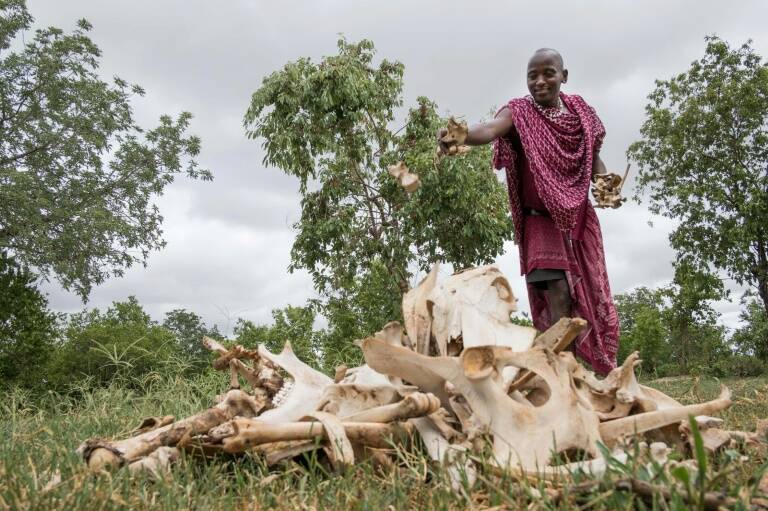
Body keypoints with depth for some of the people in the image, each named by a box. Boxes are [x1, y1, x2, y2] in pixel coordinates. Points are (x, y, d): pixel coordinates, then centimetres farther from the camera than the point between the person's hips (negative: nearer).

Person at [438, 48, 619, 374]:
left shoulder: (580, 110, 5)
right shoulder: (520, 112, -9)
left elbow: (594, 157, 16)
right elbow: (490, 129, -31)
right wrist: (461, 135, -53)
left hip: (580, 218, 5)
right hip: (542, 221, -4)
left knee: (589, 298, 8)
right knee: (558, 293, -16)